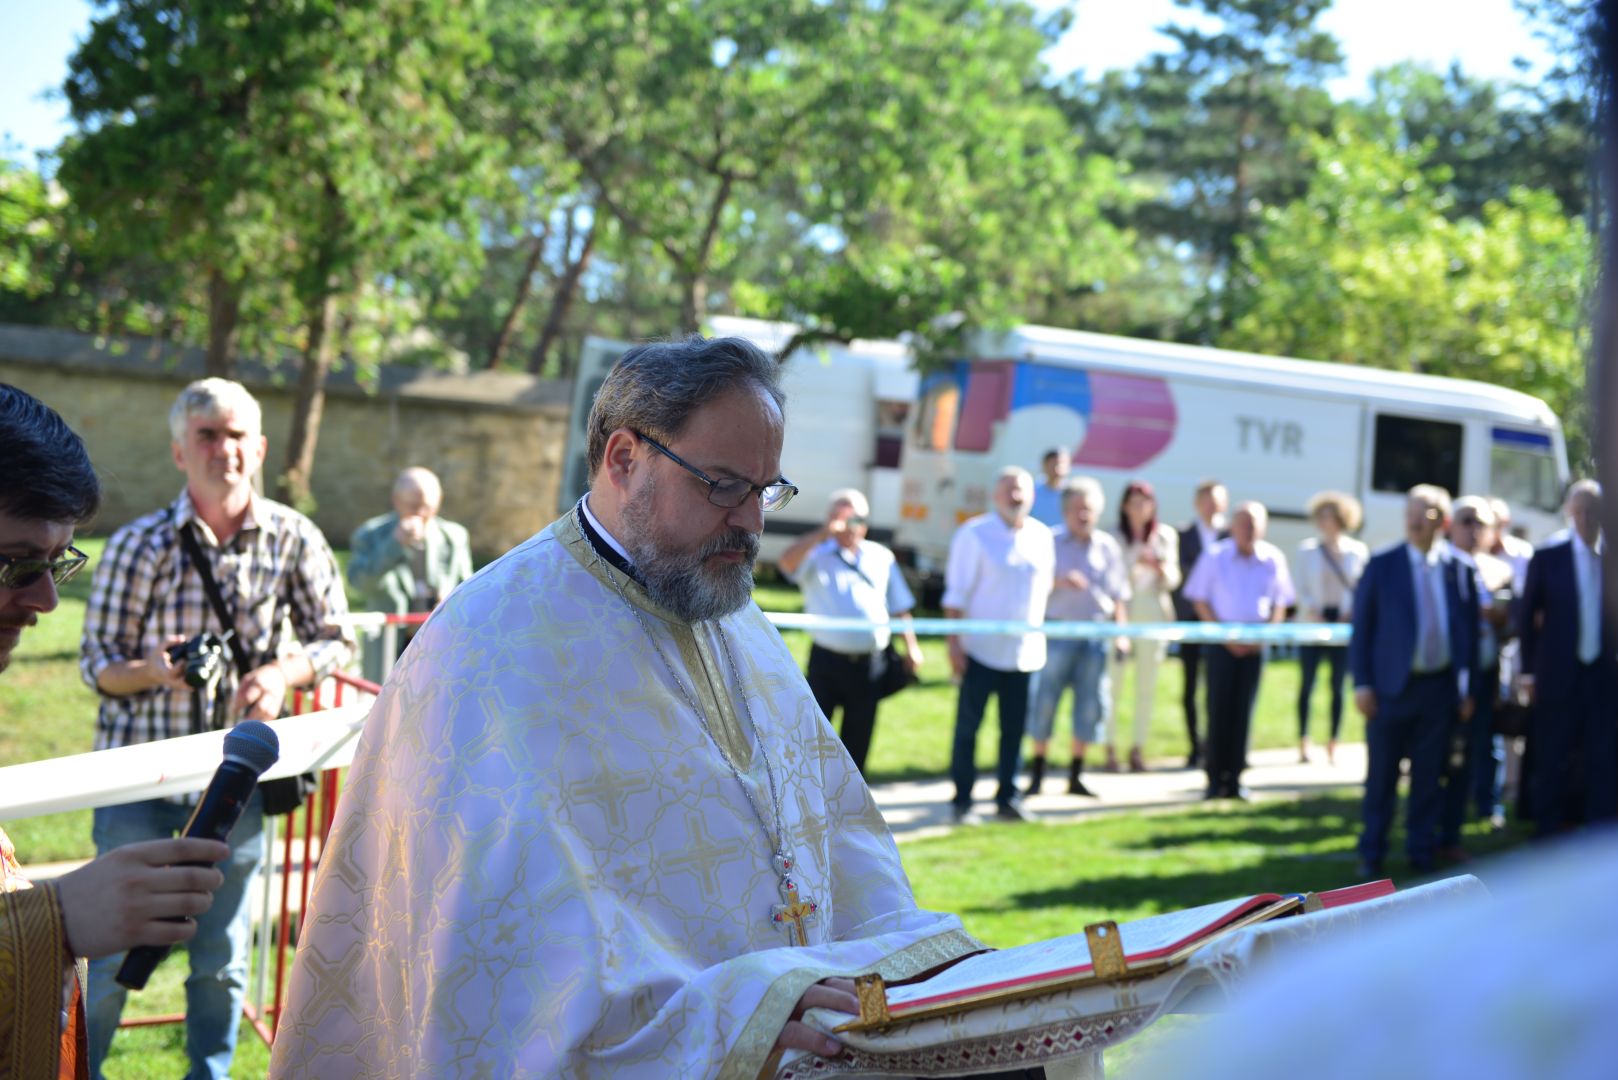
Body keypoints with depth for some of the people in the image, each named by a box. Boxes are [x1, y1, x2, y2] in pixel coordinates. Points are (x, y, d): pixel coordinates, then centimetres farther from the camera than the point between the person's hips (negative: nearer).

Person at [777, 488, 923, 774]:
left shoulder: (881, 557, 12)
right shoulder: (817, 554, -1)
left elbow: (899, 607, 16)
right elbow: (786, 562, -23)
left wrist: (911, 646, 9)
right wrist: (824, 533, -26)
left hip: (870, 663, 3)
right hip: (827, 661, -3)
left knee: (858, 740, 12)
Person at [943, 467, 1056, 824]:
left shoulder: (1042, 536, 8)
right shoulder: (974, 534, -5)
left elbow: (1045, 585, 15)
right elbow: (956, 593, -6)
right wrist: (954, 642, -11)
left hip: (1026, 650, 4)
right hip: (982, 649, -4)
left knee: (1015, 729, 7)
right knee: (967, 727, 1)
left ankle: (1007, 799, 17)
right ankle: (962, 802, 9)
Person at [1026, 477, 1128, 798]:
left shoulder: (1108, 547, 10)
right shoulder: (1049, 543, 2)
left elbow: (1118, 595, 14)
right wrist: (1058, 582, -18)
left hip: (1095, 635, 3)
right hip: (1057, 632, -3)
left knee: (1091, 705, 3)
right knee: (1045, 702, -2)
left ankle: (1076, 775, 14)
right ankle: (1037, 773, 10)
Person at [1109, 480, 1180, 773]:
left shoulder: (1166, 536, 9)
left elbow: (1172, 580, 8)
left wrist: (1158, 567, -11)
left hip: (1154, 616, 3)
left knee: (1147, 686, 1)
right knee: (1113, 682, -8)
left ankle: (1138, 748, 8)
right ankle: (1109, 749, -1)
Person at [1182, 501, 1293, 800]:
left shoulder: (1273, 559, 3)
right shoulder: (1215, 557, -2)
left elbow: (1280, 604, 10)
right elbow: (1200, 600, 1)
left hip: (1254, 643, 2)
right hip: (1222, 641, -2)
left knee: (1244, 710, 2)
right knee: (1219, 708, -4)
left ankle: (1234, 778, 7)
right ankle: (1215, 778, 3)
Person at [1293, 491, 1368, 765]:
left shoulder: (1358, 551, 4)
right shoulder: (1307, 550, 5)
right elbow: (1301, 588, 4)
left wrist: (1350, 613, -8)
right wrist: (1312, 612, -11)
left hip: (1343, 624, 0)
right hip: (1313, 622, 0)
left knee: (1338, 685, 1)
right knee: (1307, 683, -1)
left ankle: (1332, 745, 8)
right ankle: (1303, 743, 4)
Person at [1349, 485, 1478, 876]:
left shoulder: (1458, 569, 3)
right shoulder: (1382, 565, -2)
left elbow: (1469, 630, 9)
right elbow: (1361, 628, -1)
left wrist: (1467, 688, 6)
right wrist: (1362, 684, -6)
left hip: (1439, 689, 2)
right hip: (1392, 686, -2)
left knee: (1429, 777, 8)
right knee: (1381, 777, 5)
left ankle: (1422, 853, 20)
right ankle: (1372, 854, 16)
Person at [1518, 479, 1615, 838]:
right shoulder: (1548, 558, 1)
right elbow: (1528, 615, 3)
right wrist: (1528, 671, -1)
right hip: (1558, 676, -1)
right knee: (1552, 764, 6)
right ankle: (1547, 839, 16)